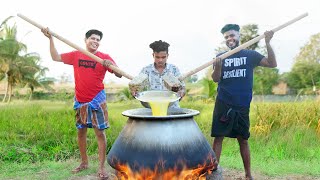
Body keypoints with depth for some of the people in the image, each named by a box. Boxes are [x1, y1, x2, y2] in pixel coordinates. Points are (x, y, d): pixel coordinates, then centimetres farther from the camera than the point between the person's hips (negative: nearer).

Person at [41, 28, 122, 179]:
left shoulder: (104, 57, -5)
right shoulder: (75, 55, 5)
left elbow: (119, 75, -9)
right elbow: (56, 57, 12)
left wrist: (111, 65, -29)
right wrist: (50, 38, 7)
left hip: (97, 100, -4)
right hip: (80, 101, 4)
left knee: (100, 132, -3)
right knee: (81, 131, 13)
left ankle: (101, 167, 5)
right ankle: (84, 162, 30)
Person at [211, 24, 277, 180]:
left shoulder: (250, 55, 5)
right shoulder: (221, 56, 6)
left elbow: (272, 64, -6)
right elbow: (215, 79, -5)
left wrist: (267, 43, -16)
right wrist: (218, 66, -25)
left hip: (242, 105, 0)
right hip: (223, 104, 0)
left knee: (243, 139, 8)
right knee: (218, 137, -1)